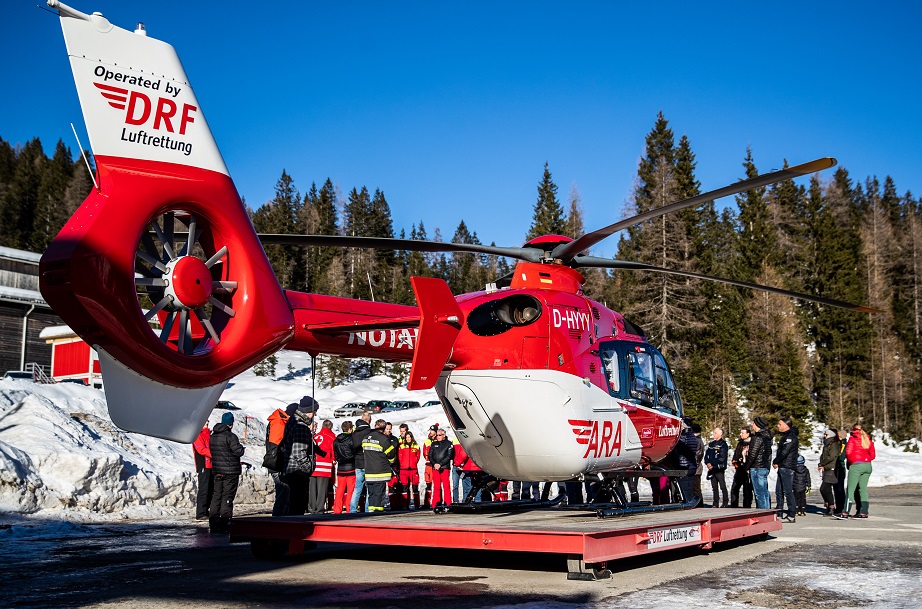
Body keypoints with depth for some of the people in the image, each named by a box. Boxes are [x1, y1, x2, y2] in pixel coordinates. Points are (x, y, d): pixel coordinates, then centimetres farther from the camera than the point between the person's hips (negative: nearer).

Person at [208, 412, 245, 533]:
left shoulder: (213, 436, 9)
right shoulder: (230, 436, -17)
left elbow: (211, 451, 16)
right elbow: (238, 451, -19)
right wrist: (241, 447, 1)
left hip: (216, 470, 7)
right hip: (230, 471, -7)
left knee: (216, 496, 12)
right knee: (227, 496, -3)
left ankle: (213, 523, 13)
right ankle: (224, 523, -4)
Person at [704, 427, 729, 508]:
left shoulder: (723, 444, -3)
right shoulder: (711, 444, 19)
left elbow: (722, 458, -11)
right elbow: (706, 455, 15)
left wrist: (712, 465, -13)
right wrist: (708, 463, -4)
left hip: (719, 469, -6)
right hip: (712, 469, 6)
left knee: (722, 486, -6)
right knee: (714, 487, 7)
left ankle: (725, 502, -2)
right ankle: (715, 503, 11)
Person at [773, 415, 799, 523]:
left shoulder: (791, 436, -13)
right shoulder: (785, 436, 19)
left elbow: (784, 452, -19)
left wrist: (775, 462, -7)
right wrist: (776, 462, 6)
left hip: (787, 467, -10)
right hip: (782, 467, 10)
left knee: (787, 491, -8)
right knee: (779, 491, 12)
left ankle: (792, 515, -6)